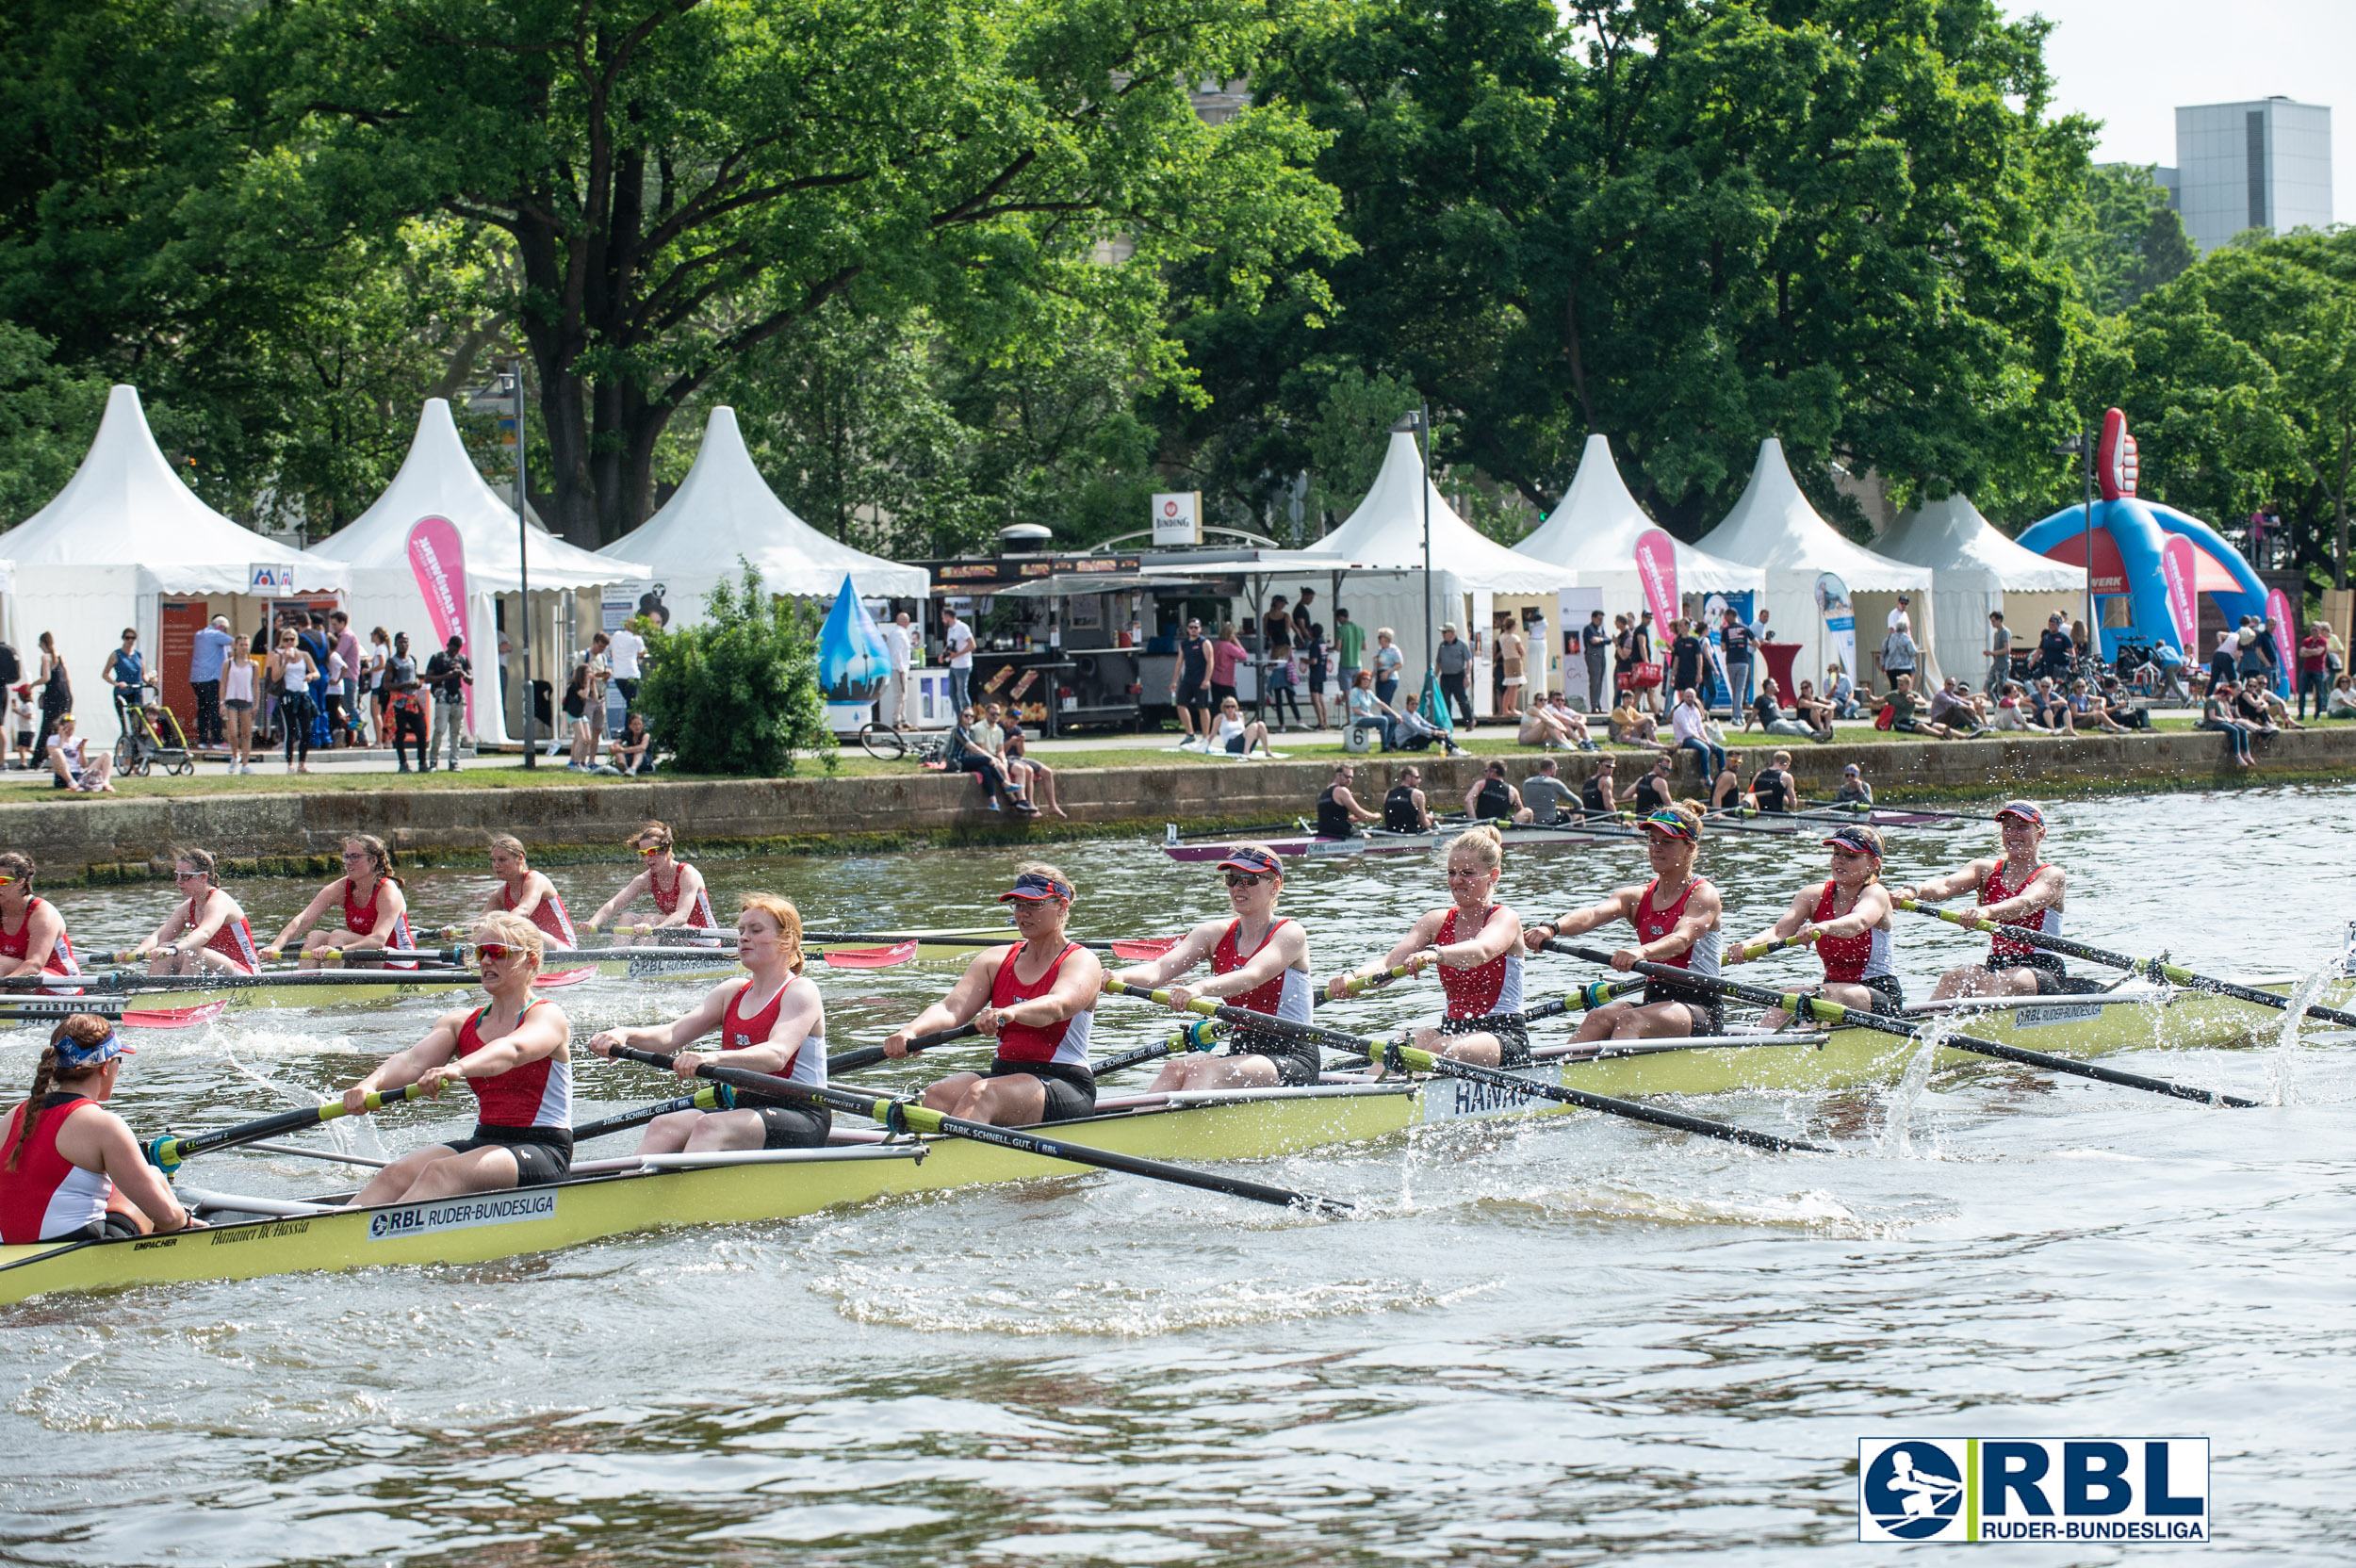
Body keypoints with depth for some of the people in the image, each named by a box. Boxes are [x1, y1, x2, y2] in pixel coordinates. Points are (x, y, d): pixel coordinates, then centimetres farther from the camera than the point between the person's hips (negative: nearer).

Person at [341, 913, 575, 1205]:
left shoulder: (548, 1016, -5)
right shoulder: (461, 1022, 15)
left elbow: (513, 1051, -28)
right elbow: (413, 1060, -3)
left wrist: (456, 1069, -49)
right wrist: (371, 1083, -26)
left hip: (542, 1151, -6)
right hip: (483, 1142, 6)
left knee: (440, 1172, -33)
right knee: (396, 1174, -22)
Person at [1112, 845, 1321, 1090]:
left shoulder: (1290, 933, -6)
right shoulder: (1216, 934, 10)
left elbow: (1252, 977, -26)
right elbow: (1159, 970, -6)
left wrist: (1199, 989, -46)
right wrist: (1119, 978, -29)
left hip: (1293, 1062, -5)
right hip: (1240, 1053, 5)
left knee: (1203, 1073, -30)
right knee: (1175, 1069, -24)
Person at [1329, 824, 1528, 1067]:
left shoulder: (1506, 919, -6)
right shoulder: (1437, 921, 9)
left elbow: (1481, 951, -31)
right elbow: (1388, 965, -6)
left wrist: (1435, 954, -52)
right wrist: (1352, 976, -29)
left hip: (1506, 1040, -4)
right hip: (1453, 1028, 4)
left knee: (1442, 1049, -35)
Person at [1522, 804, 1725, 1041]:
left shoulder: (1703, 894, -3)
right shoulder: (1637, 897, 12)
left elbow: (1682, 939, -24)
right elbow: (1592, 915, -8)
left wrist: (1641, 952, -46)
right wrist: (1552, 928, -31)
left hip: (1701, 1010, -5)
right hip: (1653, 1000, 5)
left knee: (1629, 1020, -32)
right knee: (1598, 1018, -25)